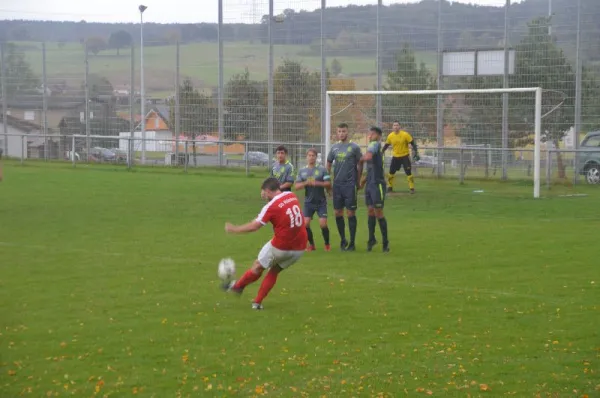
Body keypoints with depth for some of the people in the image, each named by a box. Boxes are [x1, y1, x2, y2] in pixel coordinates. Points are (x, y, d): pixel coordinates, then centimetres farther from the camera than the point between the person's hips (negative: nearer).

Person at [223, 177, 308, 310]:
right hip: (300, 248, 6)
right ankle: (257, 302, 20)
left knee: (258, 267, 16)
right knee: (274, 271, 20)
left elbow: (253, 226, -16)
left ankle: (237, 286, 34)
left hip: (281, 247, -6)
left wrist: (234, 229, -5)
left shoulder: (272, 206, -15)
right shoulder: (292, 196, 3)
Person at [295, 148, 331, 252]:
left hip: (321, 201, -2)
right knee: (305, 224, -9)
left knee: (323, 224, -10)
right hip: (308, 201, 2)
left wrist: (317, 183, -21)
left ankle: (327, 244, 12)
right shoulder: (302, 171, 7)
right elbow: (296, 187, 1)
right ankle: (311, 244, 11)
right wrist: (306, 183, -16)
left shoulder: (322, 169, -1)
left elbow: (328, 184, -6)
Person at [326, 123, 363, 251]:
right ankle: (343, 240, 22)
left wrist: (358, 181, 2)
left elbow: (359, 165, 1)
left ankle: (352, 243, 3)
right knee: (338, 213, 7)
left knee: (351, 213, -3)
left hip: (350, 184, -4)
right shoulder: (334, 147, 9)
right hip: (337, 184, 4)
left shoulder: (354, 147, -4)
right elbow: (328, 164, 16)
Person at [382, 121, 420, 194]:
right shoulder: (390, 136, -3)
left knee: (408, 172, -8)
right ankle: (390, 187, 22)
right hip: (395, 157, 3)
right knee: (391, 172, 6)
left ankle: (412, 188, 1)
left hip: (405, 156, -3)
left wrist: (416, 153, -16)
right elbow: (386, 145, 11)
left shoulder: (405, 134, -14)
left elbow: (413, 143, -9)